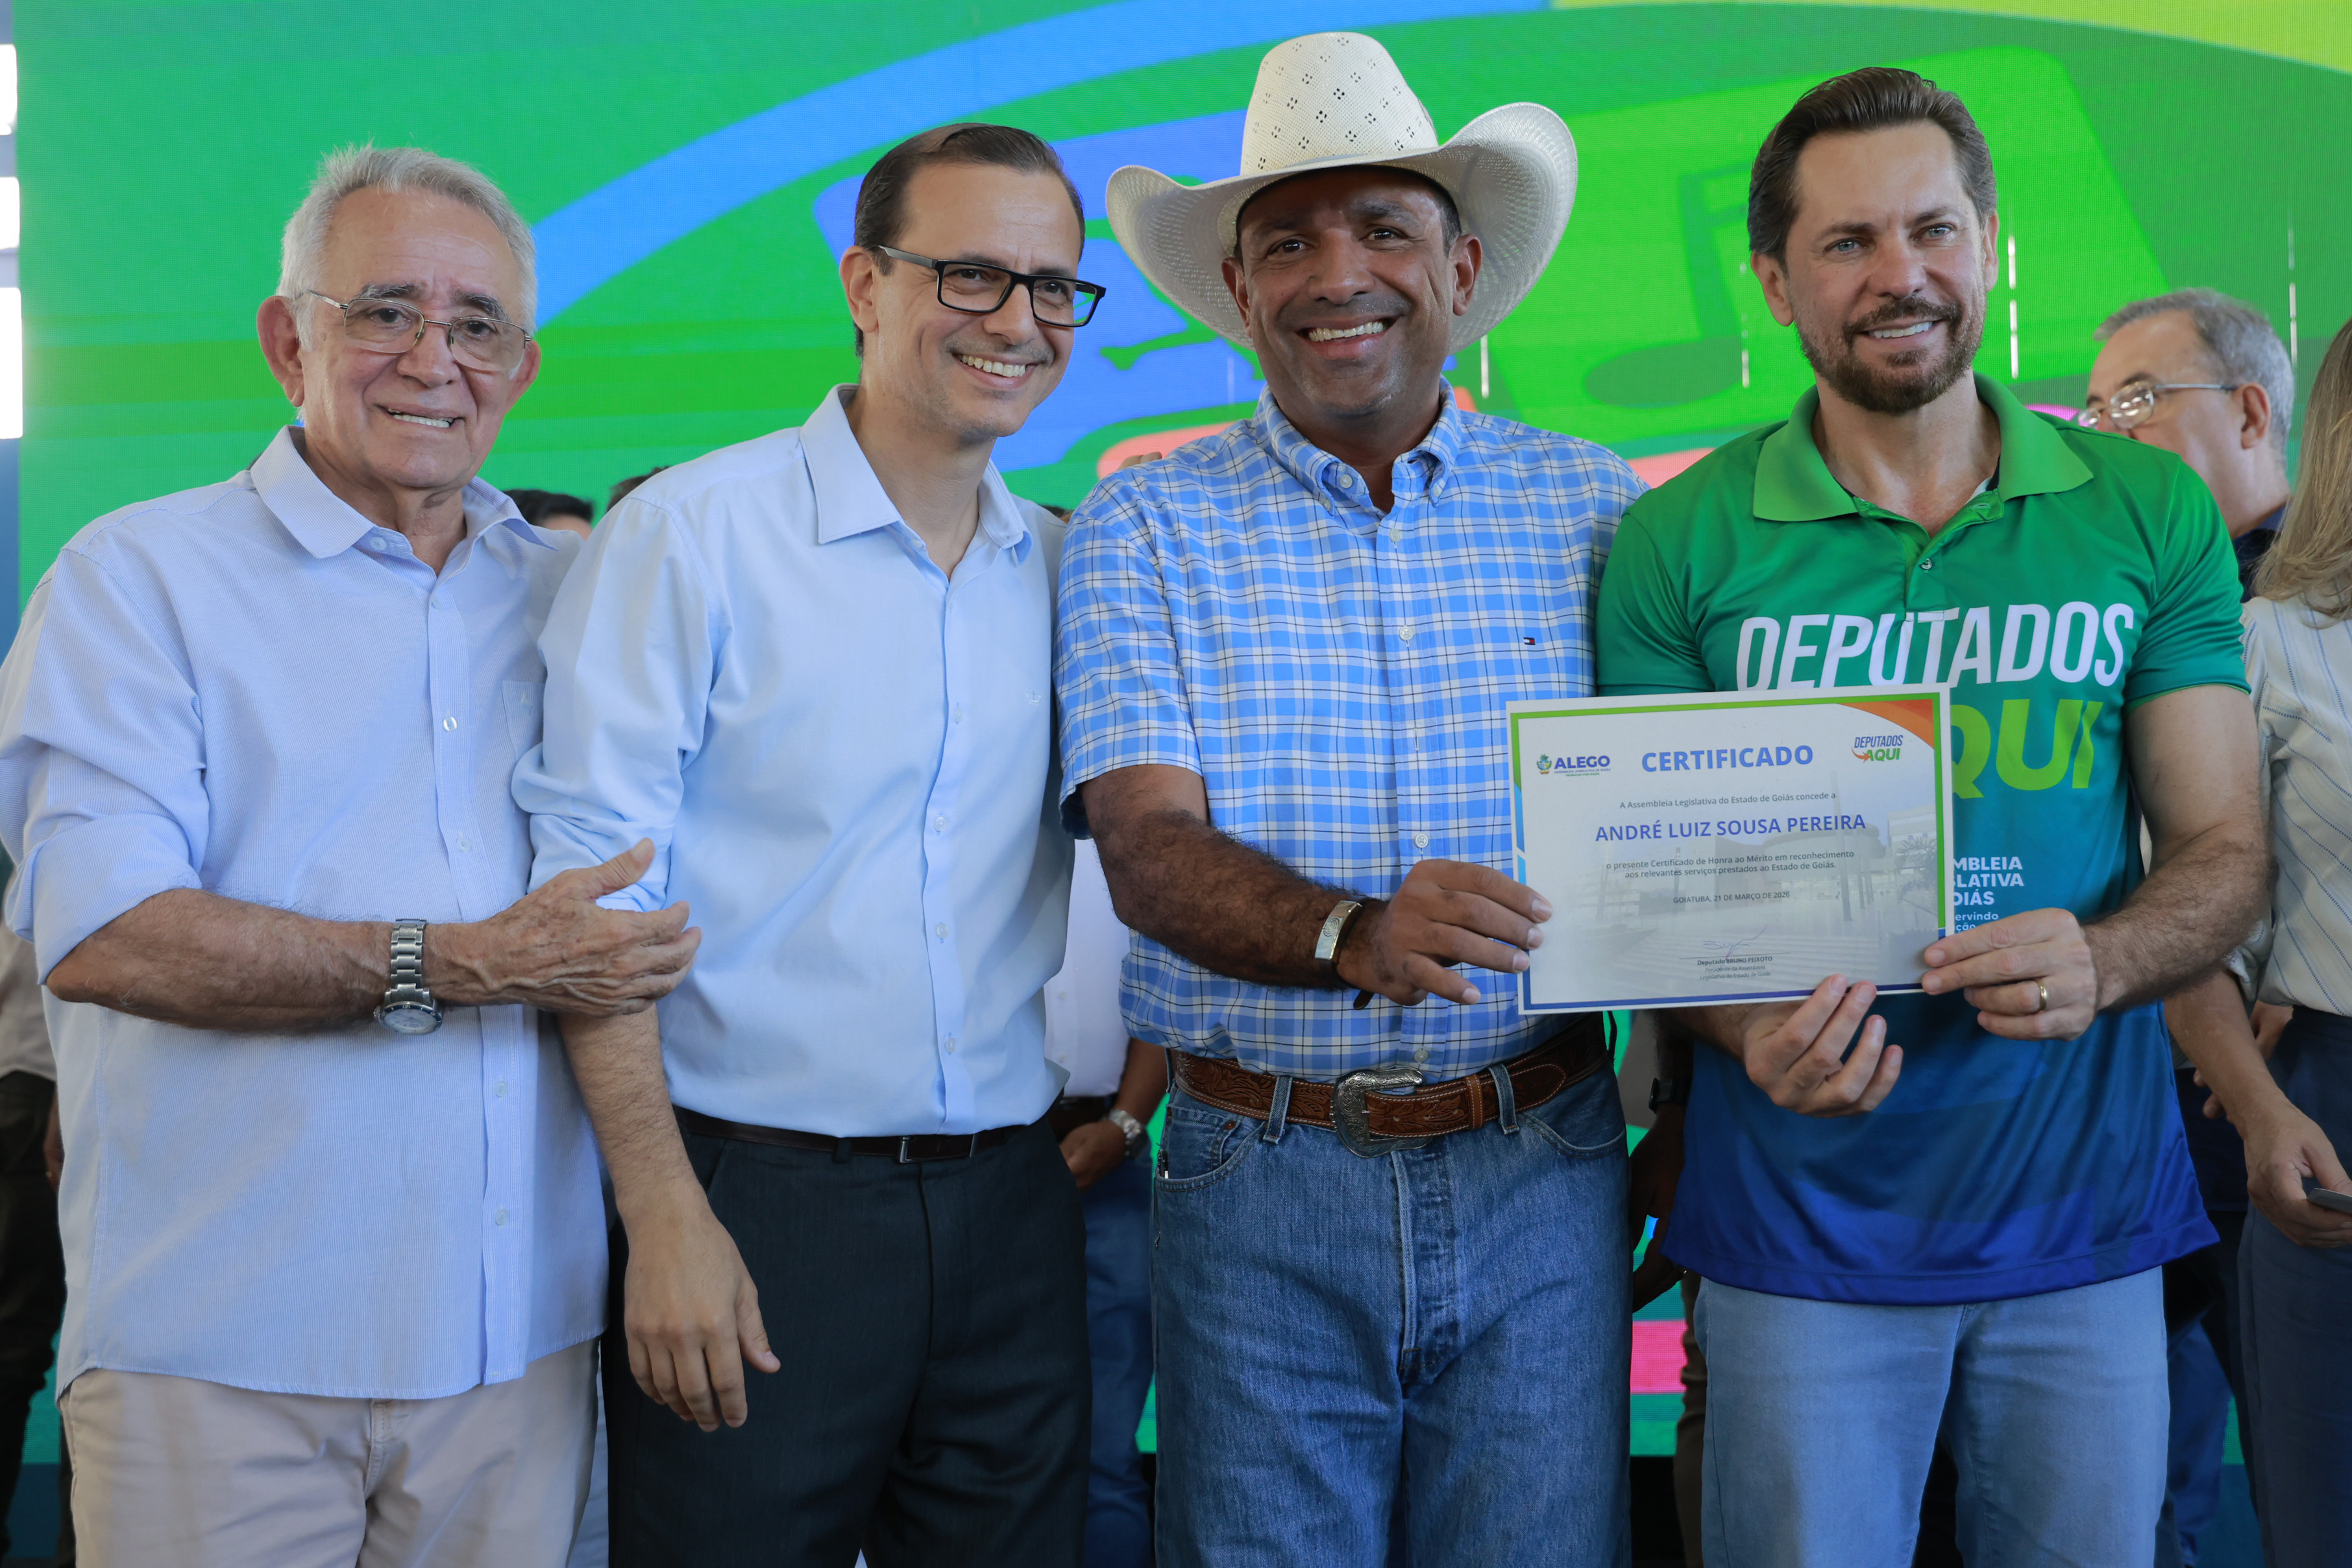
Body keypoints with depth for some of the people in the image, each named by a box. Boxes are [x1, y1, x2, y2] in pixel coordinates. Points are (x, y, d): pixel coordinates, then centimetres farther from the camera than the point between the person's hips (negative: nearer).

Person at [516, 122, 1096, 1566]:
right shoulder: (691, 534, -6)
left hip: (1012, 1211, 5)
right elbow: (595, 891, -9)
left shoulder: (1068, 571, 8)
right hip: (754, 1196, -4)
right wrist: (665, 1217, -14)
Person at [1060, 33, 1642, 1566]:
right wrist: (1356, 937, -29)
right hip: (1261, 1174, -1)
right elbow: (1150, 844, -9)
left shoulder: (1596, 503, 5)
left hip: (1541, 1165, 1)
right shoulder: (1147, 523, 1)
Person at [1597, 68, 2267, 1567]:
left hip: (2088, 1208, 2)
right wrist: (1753, 1032, -22)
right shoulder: (1683, 544, -4)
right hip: (1803, 1217, -1)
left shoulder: (2149, 513, 1)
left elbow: (2223, 853, 2)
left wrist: (2101, 962, -19)